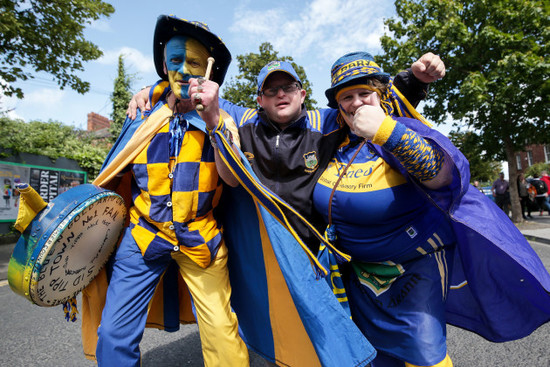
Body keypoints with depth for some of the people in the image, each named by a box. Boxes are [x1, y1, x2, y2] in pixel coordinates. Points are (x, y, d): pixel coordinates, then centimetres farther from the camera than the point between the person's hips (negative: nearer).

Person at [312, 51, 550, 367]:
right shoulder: (336, 141, -4)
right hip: (360, 268, 5)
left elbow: (442, 174, -37)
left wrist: (387, 131, -45)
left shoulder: (403, 131, -17)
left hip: (415, 264, -4)